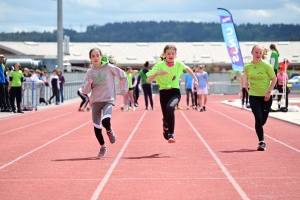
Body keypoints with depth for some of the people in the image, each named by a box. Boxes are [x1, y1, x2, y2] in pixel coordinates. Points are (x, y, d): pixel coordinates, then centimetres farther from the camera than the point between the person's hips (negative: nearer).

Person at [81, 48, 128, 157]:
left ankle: (109, 131, 10)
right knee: (96, 126, 4)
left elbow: (123, 76, 6)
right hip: (95, 102, 3)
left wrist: (124, 90, 1)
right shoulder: (90, 72, 1)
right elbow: (85, 91, 0)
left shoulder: (109, 68, -6)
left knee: (105, 121, -26)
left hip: (108, 100, -3)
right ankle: (102, 147, 27)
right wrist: (89, 83, -20)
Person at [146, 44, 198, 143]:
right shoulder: (159, 65, -9)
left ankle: (171, 134, -28)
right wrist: (157, 73, -31)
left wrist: (195, 79, 21)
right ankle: (165, 127, 44)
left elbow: (187, 69, 22)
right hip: (164, 93, 1)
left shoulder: (178, 64, -2)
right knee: (166, 117, 5)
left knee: (170, 107, -32)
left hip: (175, 92, -1)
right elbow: (148, 80, -16)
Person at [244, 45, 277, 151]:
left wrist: (269, 91, -12)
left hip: (266, 96, -1)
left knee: (263, 120, 8)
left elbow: (274, 79, -4)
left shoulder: (266, 65, -8)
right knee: (258, 118, -14)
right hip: (254, 96, 1)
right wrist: (247, 83, 0)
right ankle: (261, 142, -9)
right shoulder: (247, 66, 1)